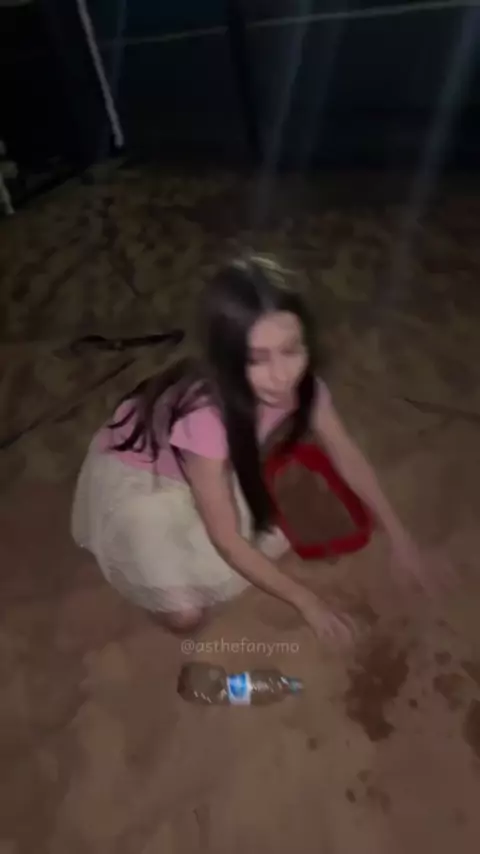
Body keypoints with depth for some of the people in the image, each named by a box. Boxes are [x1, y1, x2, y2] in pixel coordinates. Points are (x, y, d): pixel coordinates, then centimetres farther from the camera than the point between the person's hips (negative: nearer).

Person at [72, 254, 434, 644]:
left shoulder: (298, 380, -24)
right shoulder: (205, 416, -41)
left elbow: (347, 456, -6)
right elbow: (227, 539, -28)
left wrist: (397, 532, -2)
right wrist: (304, 600, -19)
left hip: (211, 465, 6)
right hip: (135, 479, -5)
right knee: (187, 613, -13)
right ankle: (150, 537, 15)